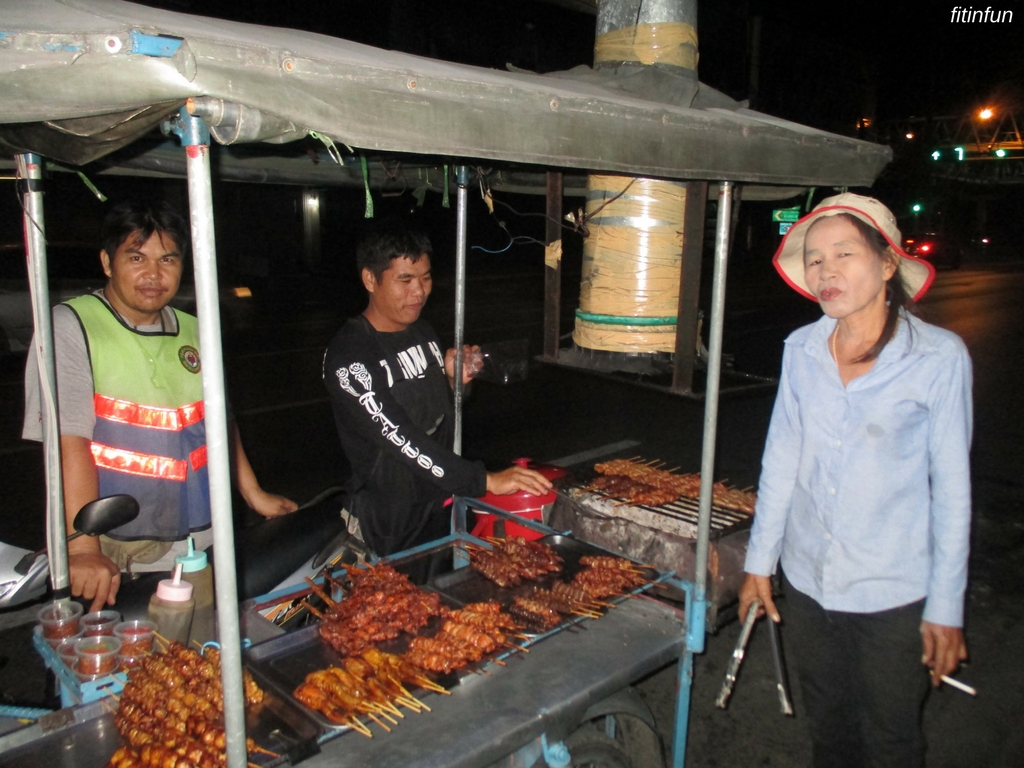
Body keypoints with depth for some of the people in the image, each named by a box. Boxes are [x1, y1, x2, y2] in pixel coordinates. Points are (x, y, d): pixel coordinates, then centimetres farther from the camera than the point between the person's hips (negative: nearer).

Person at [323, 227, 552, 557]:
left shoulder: (424, 332, 4)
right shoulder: (349, 355, -20)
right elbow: (400, 438, -29)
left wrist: (454, 381, -7)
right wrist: (486, 480, -34)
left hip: (442, 507, 7)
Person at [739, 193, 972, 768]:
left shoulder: (939, 357, -12)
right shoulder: (802, 350, -3)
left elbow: (952, 487, -7)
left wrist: (946, 606, -5)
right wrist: (760, 560, 8)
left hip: (894, 592, -3)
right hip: (807, 580, 3)